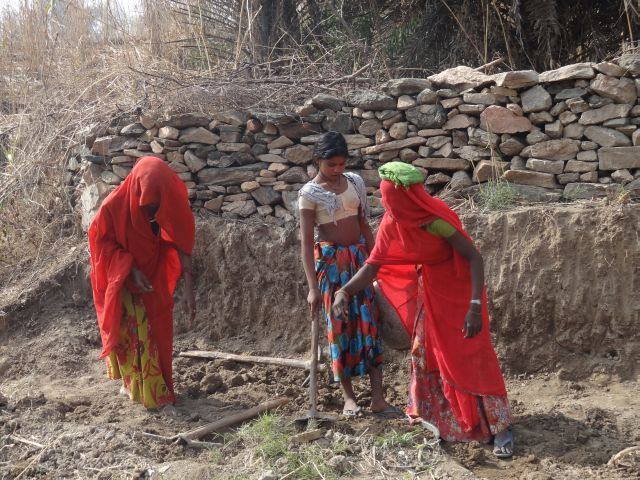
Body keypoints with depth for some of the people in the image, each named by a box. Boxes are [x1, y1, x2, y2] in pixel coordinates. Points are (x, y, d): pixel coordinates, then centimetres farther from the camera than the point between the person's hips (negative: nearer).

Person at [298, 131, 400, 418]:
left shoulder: (355, 182, 6)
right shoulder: (310, 193, -7)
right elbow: (306, 242, -11)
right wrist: (313, 287, -16)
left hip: (359, 256, 4)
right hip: (330, 260, -4)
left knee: (368, 323, 0)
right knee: (339, 327, 2)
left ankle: (378, 398, 2)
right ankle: (348, 397, 13)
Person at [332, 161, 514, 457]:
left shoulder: (436, 218, -30)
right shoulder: (390, 224, -11)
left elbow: (474, 257, -30)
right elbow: (372, 266, -7)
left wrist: (475, 306, -36)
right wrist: (344, 291, -23)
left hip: (458, 287, -6)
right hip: (427, 290, 6)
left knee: (471, 354, -8)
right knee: (424, 349, 12)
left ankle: (500, 426, -1)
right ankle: (431, 410, 32)